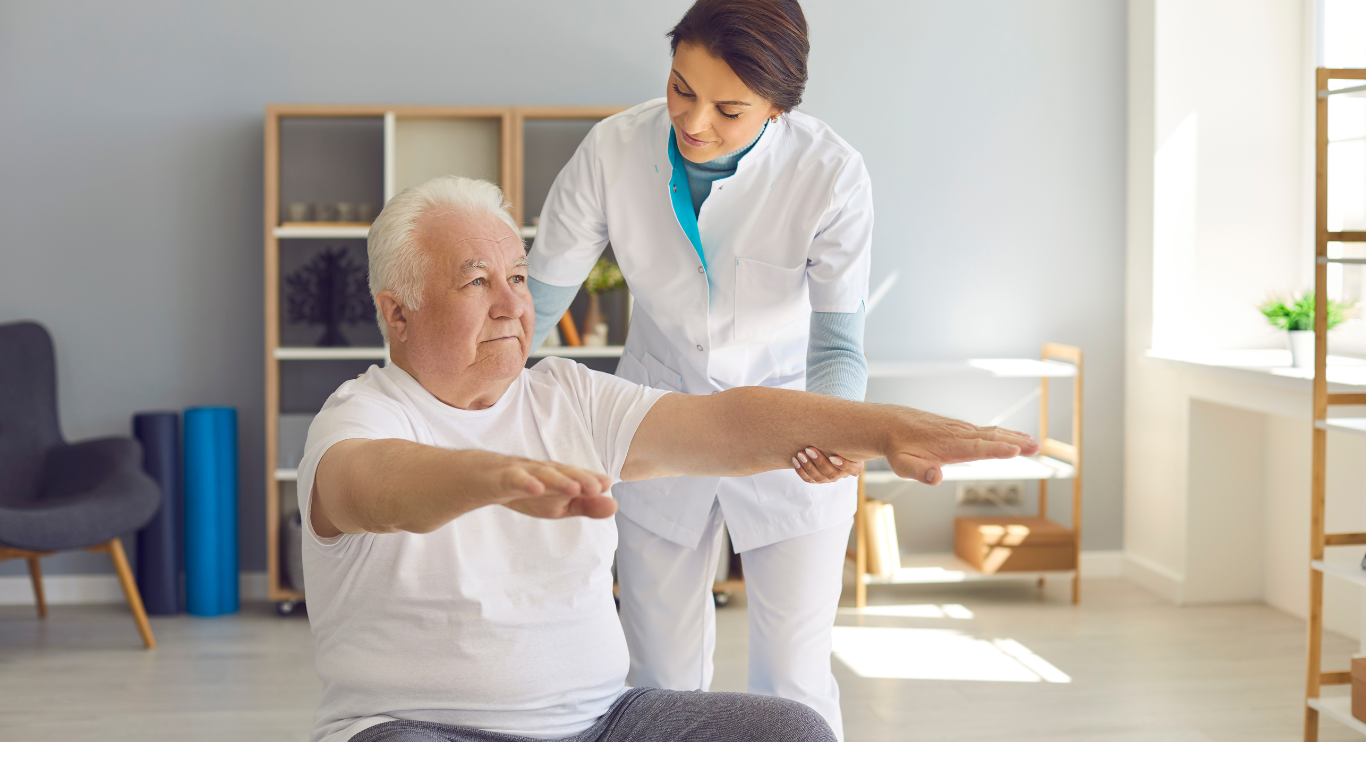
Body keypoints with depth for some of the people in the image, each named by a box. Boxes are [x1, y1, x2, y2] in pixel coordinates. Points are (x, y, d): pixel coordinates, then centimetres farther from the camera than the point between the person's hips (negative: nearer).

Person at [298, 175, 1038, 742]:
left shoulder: (571, 398, 10)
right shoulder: (360, 418, -5)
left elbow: (726, 422, -1)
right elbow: (379, 484, -30)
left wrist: (886, 426, -16)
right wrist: (499, 476, -53)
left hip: (597, 717, 5)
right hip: (423, 729, -4)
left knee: (792, 734, -14)